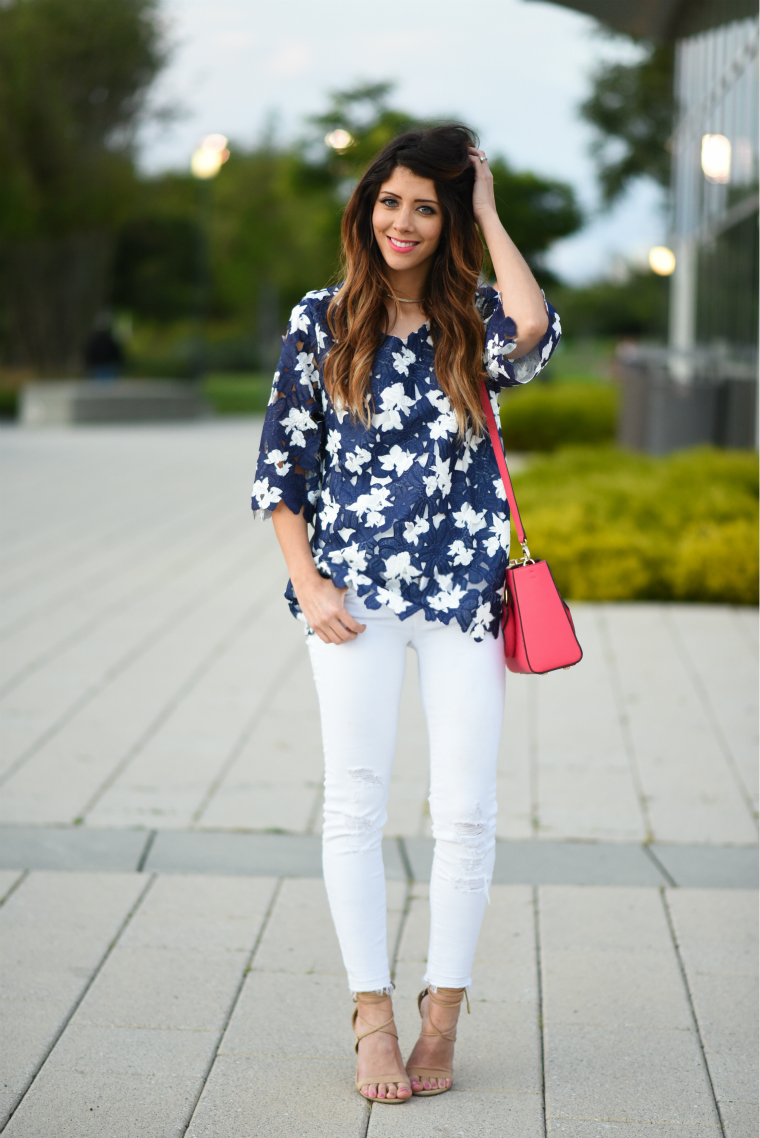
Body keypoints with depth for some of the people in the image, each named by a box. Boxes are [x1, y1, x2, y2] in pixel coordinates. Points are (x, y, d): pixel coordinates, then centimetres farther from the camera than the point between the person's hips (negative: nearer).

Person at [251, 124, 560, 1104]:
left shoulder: (475, 318, 6)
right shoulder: (322, 321, 5)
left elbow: (534, 331, -19)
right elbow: (280, 463, 6)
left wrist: (487, 209, -6)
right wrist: (308, 580, -5)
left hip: (463, 584, 1)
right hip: (354, 589, 0)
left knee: (465, 810, 0)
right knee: (355, 803, -2)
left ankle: (443, 1017, 13)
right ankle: (373, 1017, 7)